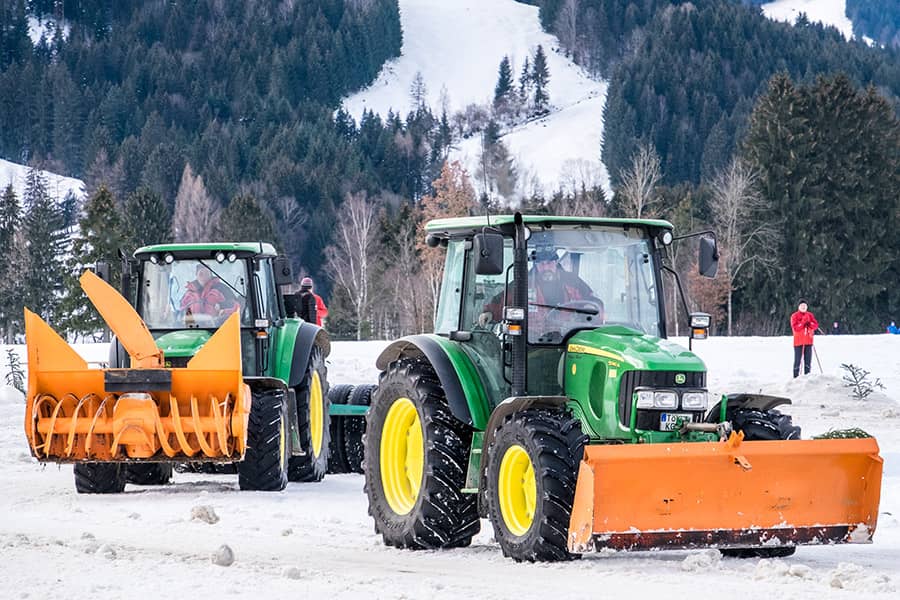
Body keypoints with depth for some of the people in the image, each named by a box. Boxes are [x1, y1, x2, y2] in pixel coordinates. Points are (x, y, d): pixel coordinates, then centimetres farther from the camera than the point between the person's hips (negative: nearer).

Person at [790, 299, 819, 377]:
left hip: (808, 341, 4)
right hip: (798, 341, -4)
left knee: (808, 359, 5)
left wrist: (809, 323, -14)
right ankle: (796, 376, -4)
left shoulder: (810, 315, 11)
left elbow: (816, 325, 3)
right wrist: (803, 321, -20)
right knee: (797, 359, -6)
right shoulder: (794, 316, -1)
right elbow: (795, 328, -13)